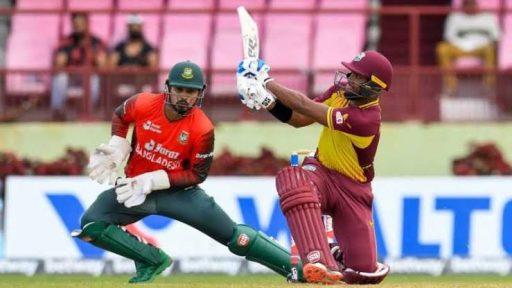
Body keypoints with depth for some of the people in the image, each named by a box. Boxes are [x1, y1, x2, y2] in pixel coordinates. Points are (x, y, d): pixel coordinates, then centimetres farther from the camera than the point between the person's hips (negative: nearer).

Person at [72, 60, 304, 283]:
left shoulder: (202, 129, -21)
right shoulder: (142, 104, -16)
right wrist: (116, 151, -6)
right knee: (91, 225, -19)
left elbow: (197, 175, -13)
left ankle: (294, 267, -4)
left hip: (178, 190, -3)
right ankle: (152, 260, -6)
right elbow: (120, 117, 8)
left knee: (234, 236, -12)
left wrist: (152, 181, -23)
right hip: (136, 188, 3)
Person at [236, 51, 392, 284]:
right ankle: (320, 263, -42)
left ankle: (342, 257, 29)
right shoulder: (341, 91, -6)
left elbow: (304, 106, -28)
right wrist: (266, 100, -15)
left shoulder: (366, 119, -28)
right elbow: (297, 119, 2)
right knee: (293, 178, -37)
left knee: (365, 272, -12)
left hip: (352, 189, -4)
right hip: (321, 172, 4)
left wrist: (265, 83, -21)